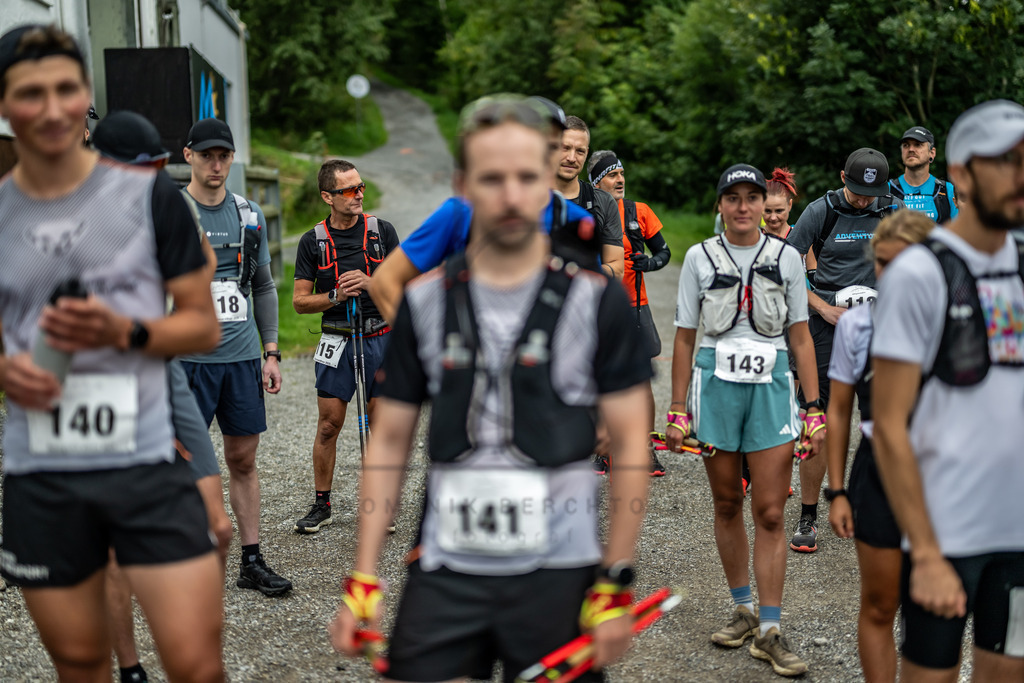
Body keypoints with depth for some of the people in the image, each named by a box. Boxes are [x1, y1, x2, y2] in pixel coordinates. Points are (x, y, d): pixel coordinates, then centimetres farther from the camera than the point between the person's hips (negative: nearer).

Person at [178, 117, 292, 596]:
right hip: (188, 357, -4)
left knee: (243, 460, 10)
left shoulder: (250, 215, 11)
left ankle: (252, 562, 18)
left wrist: (270, 352, 9)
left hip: (242, 355, 4)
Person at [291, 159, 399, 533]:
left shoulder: (382, 231, 2)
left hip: (381, 338, 0)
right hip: (337, 341, 0)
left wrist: (370, 282, -16)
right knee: (328, 425, 2)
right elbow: (300, 301, 2)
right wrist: (336, 296, -15)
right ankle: (321, 504, 15)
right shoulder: (312, 241, 1)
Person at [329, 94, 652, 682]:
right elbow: (390, 440, 8)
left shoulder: (597, 299, -2)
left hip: (559, 573, -1)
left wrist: (617, 584, -5)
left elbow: (631, 441, -1)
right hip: (444, 573, 2)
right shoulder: (425, 301, 4)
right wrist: (363, 579, 2)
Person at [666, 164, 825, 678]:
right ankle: (743, 610, 25)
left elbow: (800, 337, 7)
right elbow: (685, 338, 6)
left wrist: (815, 408, 2)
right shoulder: (700, 257, 3)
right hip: (716, 385, 1)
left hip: (771, 387, 0)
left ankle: (769, 630, 4)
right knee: (727, 505, 10)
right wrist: (677, 410, 3)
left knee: (770, 513, -3)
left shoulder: (785, 257, 5)